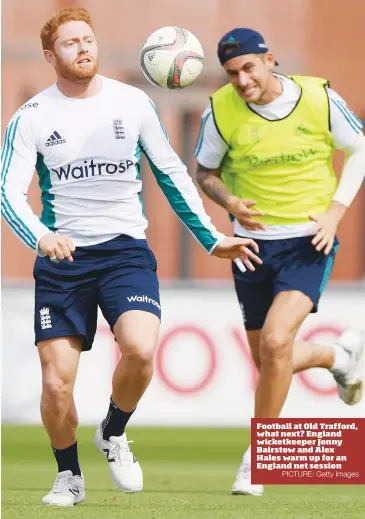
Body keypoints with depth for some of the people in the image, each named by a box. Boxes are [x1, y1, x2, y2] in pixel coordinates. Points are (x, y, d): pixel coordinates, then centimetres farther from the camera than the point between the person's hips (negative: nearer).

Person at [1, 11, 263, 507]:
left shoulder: (133, 103, 3)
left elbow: (172, 175, 12)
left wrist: (212, 239, 8)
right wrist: (41, 237, -31)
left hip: (125, 248, 0)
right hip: (62, 257, 0)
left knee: (140, 349, -26)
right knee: (56, 383, -7)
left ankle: (113, 435, 4)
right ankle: (69, 475, 20)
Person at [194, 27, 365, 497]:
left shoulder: (319, 98, -10)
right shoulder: (220, 111, -9)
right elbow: (204, 171, 6)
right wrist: (230, 202, -16)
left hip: (309, 242, -3)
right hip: (254, 243, 3)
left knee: (276, 341, -22)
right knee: (268, 360, 10)